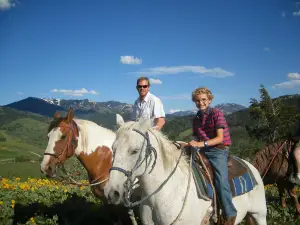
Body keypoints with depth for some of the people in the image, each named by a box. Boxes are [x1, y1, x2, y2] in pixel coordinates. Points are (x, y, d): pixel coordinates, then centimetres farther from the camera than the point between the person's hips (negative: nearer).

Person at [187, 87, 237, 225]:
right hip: (202, 150, 7)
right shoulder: (196, 119, 13)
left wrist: (202, 144, -27)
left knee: (221, 181, -23)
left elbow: (220, 138, -14)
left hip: (219, 151, -7)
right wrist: (190, 144, -7)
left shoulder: (216, 113, -6)